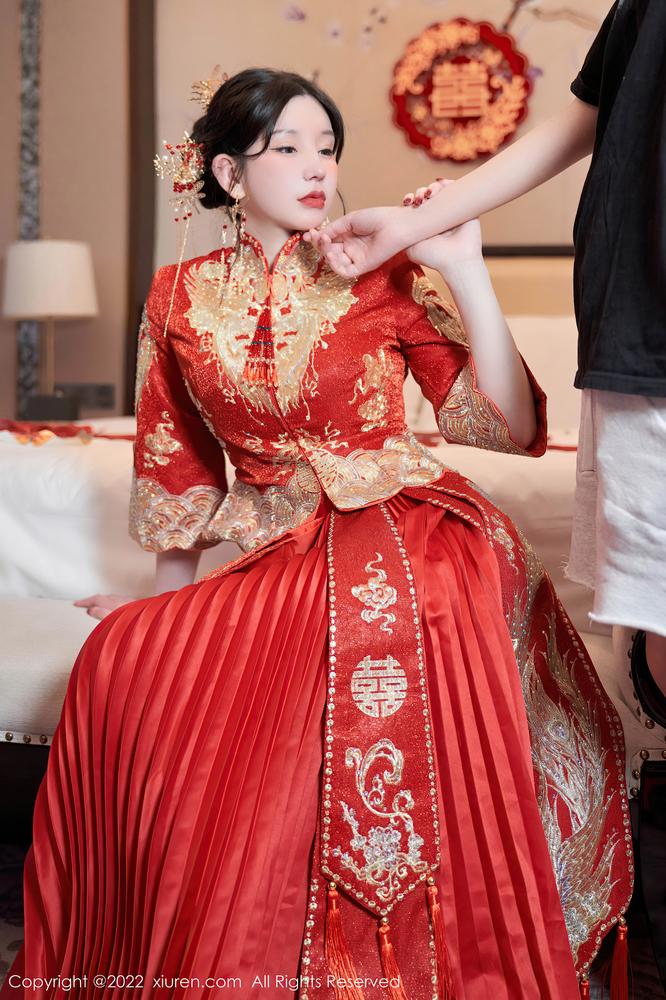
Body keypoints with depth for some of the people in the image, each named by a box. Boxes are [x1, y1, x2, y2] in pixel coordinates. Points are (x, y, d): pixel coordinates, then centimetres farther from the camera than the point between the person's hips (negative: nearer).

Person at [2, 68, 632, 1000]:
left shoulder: (383, 278, 1)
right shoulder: (181, 297, 9)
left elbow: (509, 426, -6)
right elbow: (175, 466, 19)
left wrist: (466, 270, -13)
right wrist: (173, 597, 19)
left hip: (404, 533, -3)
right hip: (279, 555, 3)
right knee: (125, 659, -21)